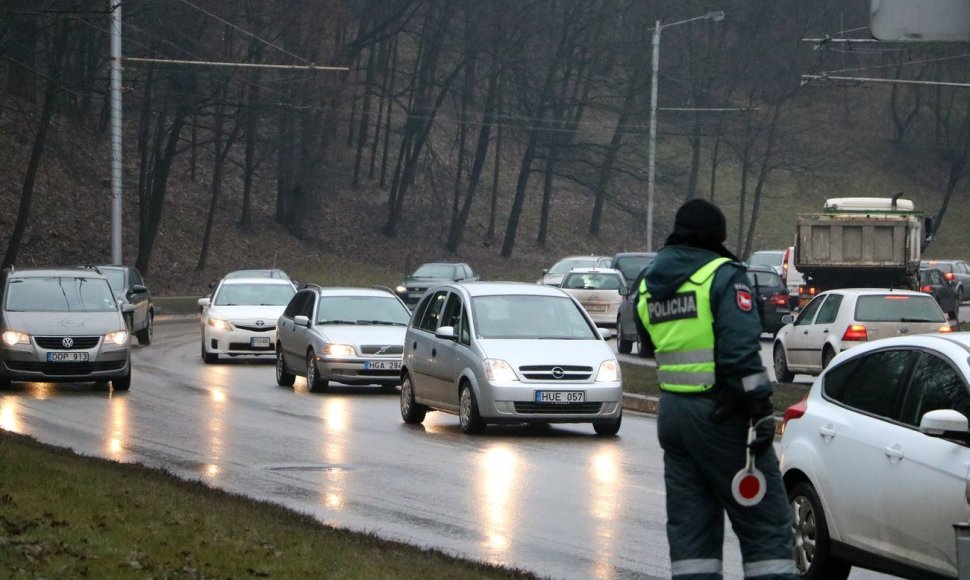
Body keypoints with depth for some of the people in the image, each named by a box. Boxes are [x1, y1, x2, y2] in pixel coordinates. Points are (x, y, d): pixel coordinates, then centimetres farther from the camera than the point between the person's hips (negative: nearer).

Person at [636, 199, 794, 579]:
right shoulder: (723, 276, -9)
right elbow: (741, 351, -17)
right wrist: (761, 409, -17)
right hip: (720, 415, -7)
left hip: (671, 414, 7)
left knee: (689, 525, 10)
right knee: (766, 524, -3)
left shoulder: (649, 287, 14)